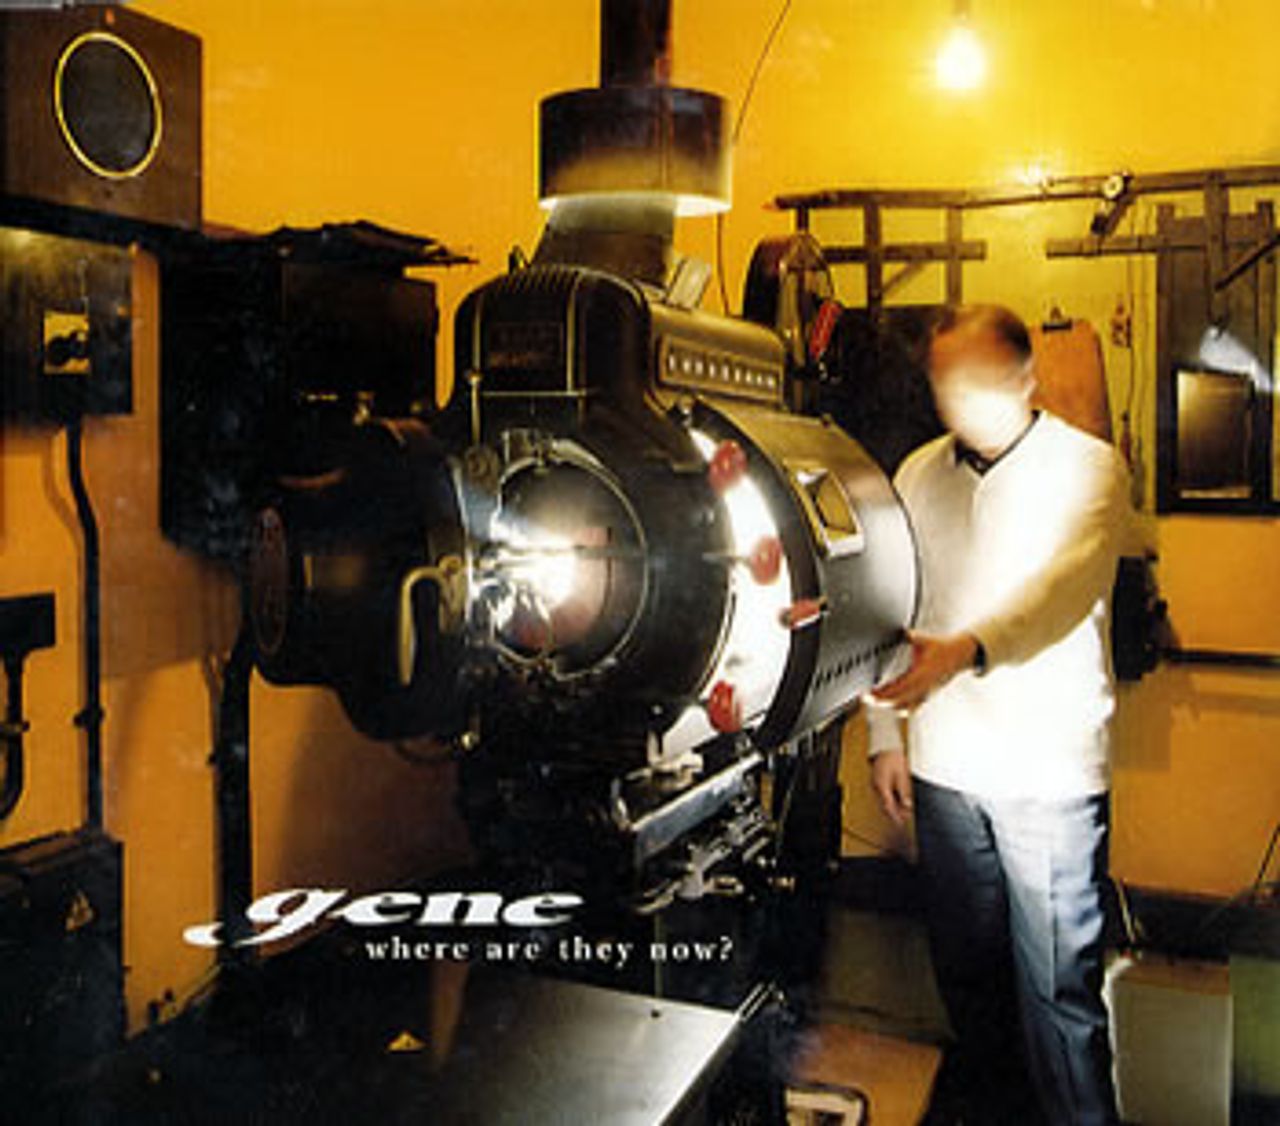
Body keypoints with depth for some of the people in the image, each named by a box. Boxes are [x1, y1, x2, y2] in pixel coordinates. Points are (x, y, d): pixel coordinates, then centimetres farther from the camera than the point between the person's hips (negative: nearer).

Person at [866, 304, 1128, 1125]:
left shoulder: (1088, 467, -6)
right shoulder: (918, 475, 8)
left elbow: (1067, 584, -23)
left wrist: (969, 649, -40)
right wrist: (886, 735, 9)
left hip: (1050, 770, -4)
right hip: (943, 765, 5)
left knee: (1058, 988, 2)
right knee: (965, 968, 18)